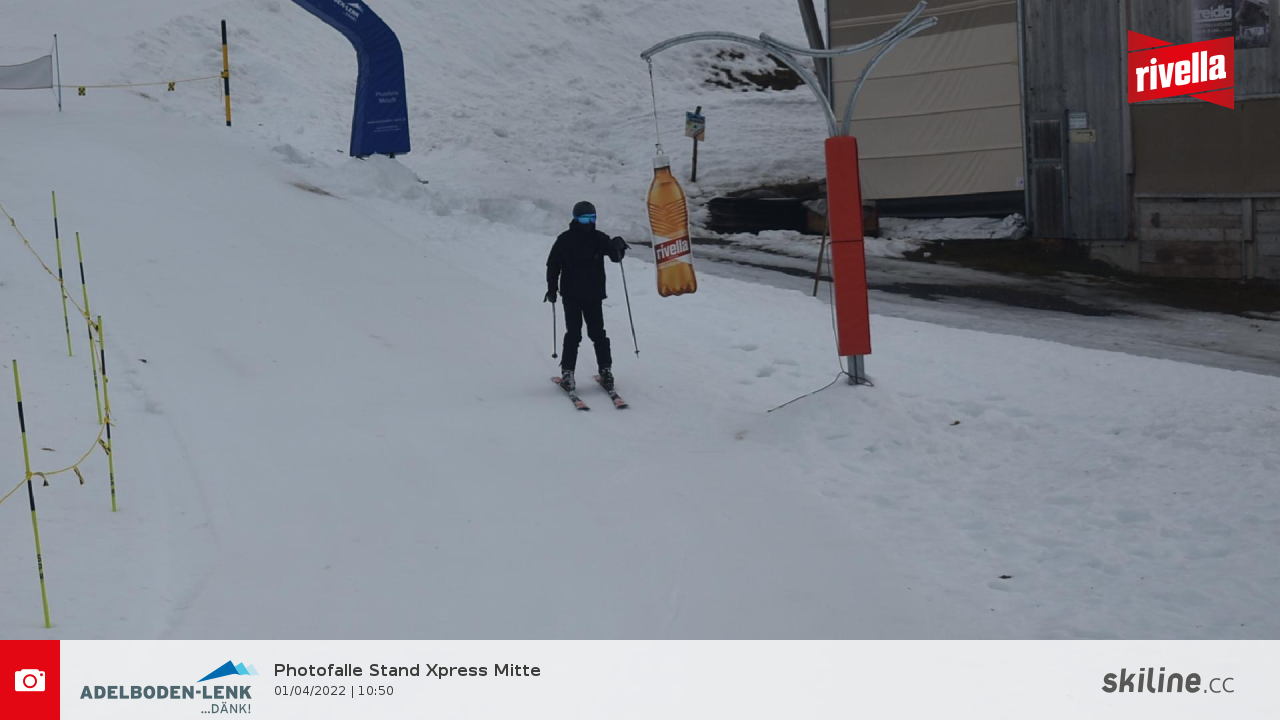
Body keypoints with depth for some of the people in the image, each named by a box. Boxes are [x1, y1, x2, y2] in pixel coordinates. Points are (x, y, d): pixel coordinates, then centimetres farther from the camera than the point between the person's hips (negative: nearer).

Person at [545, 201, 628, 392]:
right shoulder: (565, 240, -3)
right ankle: (567, 372, 2)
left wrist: (618, 247, -22)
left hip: (594, 295, 2)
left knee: (598, 334, 2)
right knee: (573, 335, -4)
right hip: (571, 296, -2)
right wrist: (552, 289, -3)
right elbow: (553, 265, 1)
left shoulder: (599, 238, 3)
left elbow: (615, 256, 0)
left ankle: (606, 369, 10)